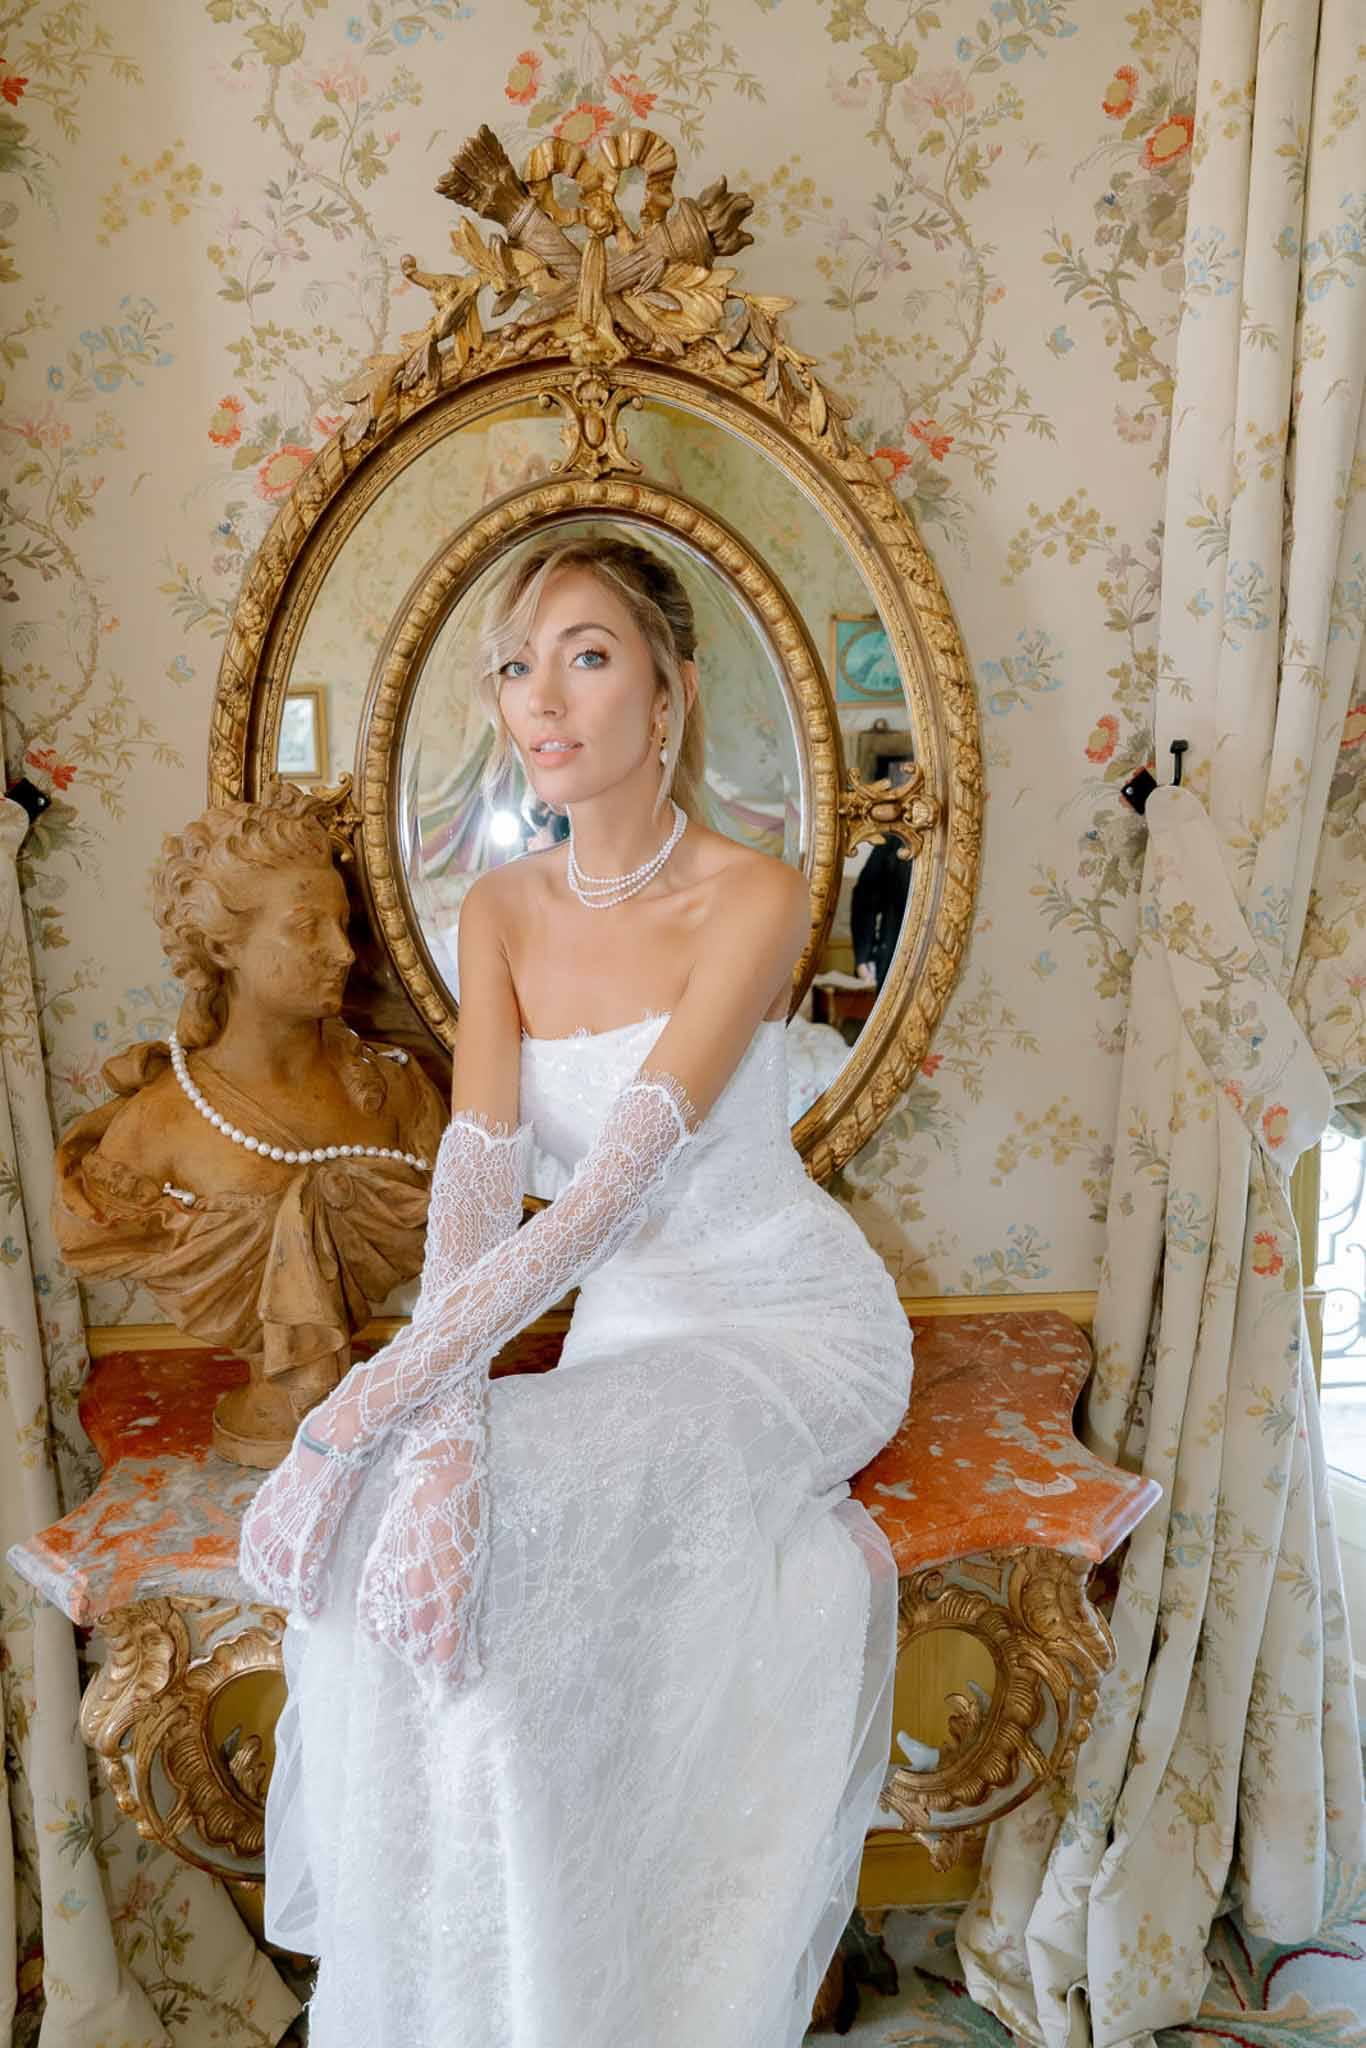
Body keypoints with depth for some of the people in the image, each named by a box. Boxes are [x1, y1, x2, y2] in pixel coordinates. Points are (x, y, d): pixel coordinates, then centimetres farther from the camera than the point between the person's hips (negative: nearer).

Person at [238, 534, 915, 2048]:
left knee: (503, 1516, -27)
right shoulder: (502, 911, 0)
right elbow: (476, 1169, -13)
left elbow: (620, 1179, -27)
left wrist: (395, 1388, -35)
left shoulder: (753, 898, -16)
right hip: (628, 1331, 5)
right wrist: (449, 1409, -30)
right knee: (416, 1505, -22)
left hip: (796, 1323, -4)